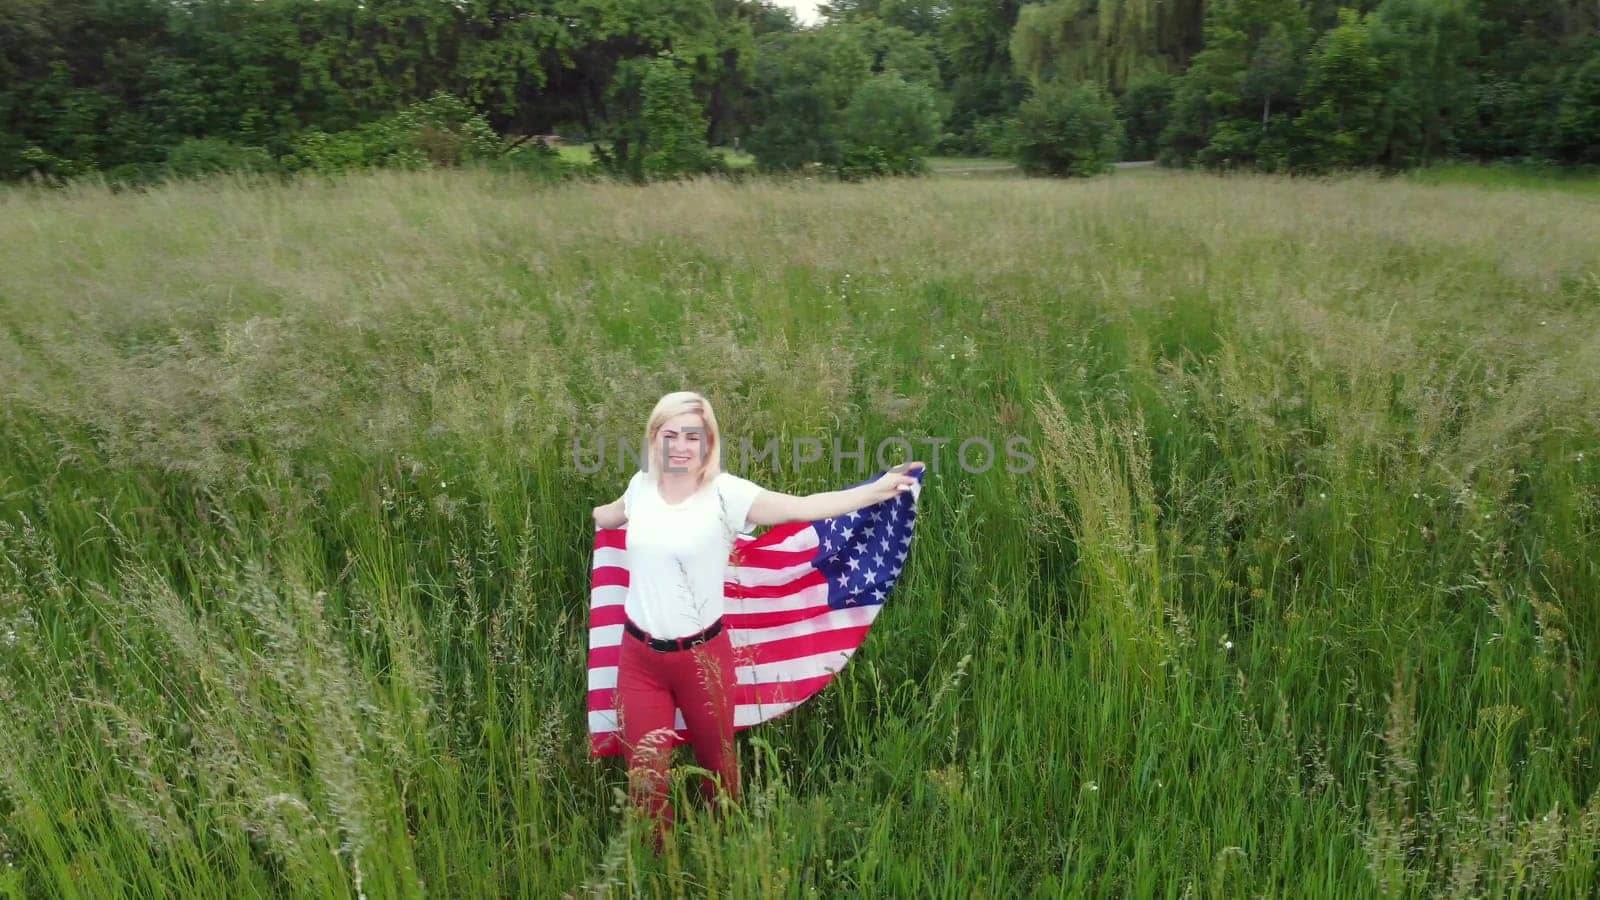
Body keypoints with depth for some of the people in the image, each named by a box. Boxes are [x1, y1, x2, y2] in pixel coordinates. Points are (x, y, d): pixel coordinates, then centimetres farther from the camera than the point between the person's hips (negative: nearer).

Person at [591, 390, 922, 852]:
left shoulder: (725, 493, -14)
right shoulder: (642, 486, 1)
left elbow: (803, 507, -26)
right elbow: (611, 514, 26)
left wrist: (879, 488, -37)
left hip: (703, 655, -3)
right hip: (639, 655, 3)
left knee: (716, 760, 18)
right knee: (645, 774, 7)